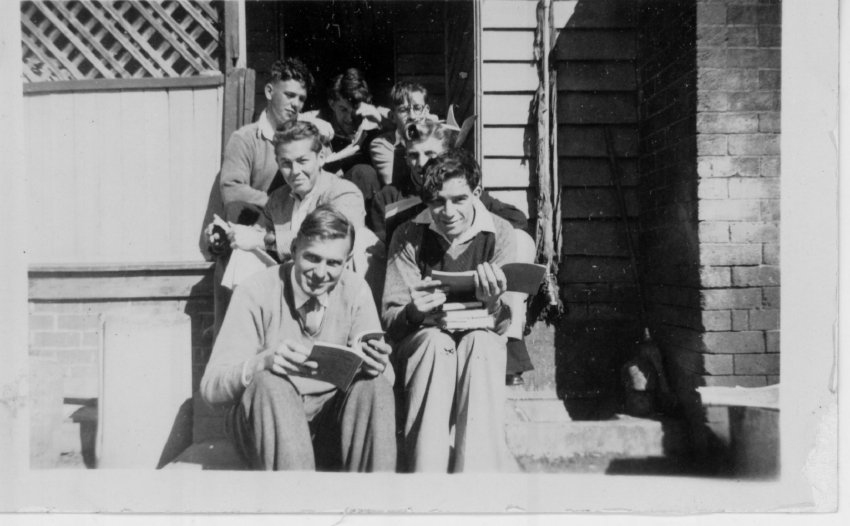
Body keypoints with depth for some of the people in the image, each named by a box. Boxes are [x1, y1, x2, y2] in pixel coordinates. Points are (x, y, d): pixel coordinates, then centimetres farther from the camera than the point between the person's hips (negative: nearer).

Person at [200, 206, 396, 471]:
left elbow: (386, 376, -3)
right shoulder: (256, 293, -10)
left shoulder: (356, 291, -2)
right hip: (266, 419, -2)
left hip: (330, 422, 2)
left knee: (376, 387, -25)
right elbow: (211, 386, -15)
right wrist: (264, 361, -35)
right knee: (270, 384, -33)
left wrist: (376, 365, -29)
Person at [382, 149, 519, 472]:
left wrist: (493, 304, -34)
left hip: (481, 348, 0)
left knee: (480, 341, -33)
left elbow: (503, 326, -9)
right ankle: (426, 470, -33)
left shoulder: (499, 233, -5)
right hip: (422, 345, 0)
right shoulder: (409, 236, -5)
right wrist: (414, 313, -31)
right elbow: (389, 319, -7)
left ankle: (477, 472, -32)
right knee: (437, 341, -33)